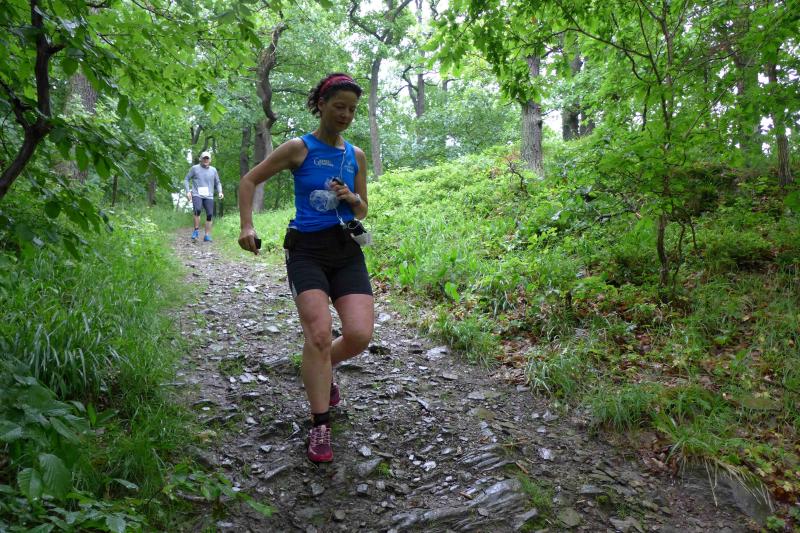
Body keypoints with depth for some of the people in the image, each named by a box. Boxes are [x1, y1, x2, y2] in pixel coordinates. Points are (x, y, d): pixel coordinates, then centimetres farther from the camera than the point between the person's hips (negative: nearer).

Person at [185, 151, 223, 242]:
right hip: (197, 195, -3)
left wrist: (220, 192, 2)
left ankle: (207, 236, 3)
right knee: (197, 210, -27)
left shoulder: (213, 170, 12)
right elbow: (186, 179, 10)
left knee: (209, 215, -4)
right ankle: (196, 231, -12)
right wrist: (188, 191, -2)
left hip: (209, 197, 3)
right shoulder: (194, 168, 5)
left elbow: (217, 183, 20)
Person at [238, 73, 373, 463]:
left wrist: (351, 199, -3)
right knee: (319, 334, -17)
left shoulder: (356, 155, 13)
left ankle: (322, 371, 25)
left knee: (360, 335, -10)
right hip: (307, 250, -4)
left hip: (347, 251, 4)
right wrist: (247, 226, -4)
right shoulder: (298, 148, 1)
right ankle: (319, 426, -2)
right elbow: (249, 181, 8)